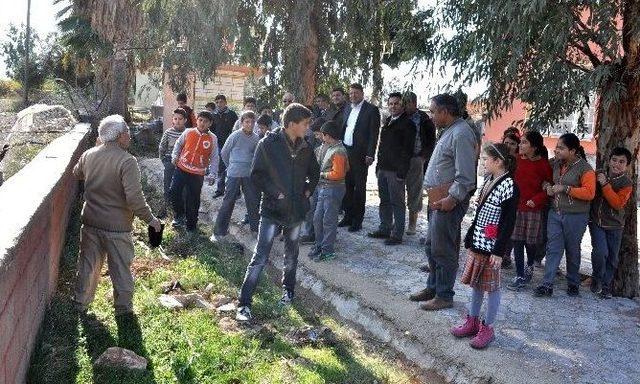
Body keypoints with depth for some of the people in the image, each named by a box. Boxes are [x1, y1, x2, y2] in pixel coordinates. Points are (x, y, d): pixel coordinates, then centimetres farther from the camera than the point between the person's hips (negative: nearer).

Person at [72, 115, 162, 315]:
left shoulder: (88, 155, -1)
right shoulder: (127, 161, -22)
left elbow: (76, 174, 21)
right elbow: (134, 198, -26)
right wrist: (150, 219, -15)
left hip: (90, 222, 5)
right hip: (117, 226, -5)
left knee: (88, 264, 20)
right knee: (121, 268, 12)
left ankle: (80, 302, 34)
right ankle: (123, 307, 25)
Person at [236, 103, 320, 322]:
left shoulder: (305, 147, 3)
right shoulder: (269, 143, -11)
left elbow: (314, 171, 20)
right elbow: (256, 175, -11)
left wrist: (308, 190, 8)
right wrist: (274, 193, -14)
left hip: (296, 211, 5)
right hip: (272, 210, -5)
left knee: (292, 255, 19)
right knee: (260, 257, -6)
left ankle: (288, 290, 40)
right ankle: (244, 304, 1)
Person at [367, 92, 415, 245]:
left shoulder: (407, 124, -7)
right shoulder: (387, 121, 17)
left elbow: (407, 150, -13)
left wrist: (402, 172, -17)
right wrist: (379, 166, 15)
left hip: (396, 171, -7)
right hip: (383, 169, 7)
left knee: (397, 202, 0)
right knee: (384, 201, 13)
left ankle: (397, 234, 7)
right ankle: (384, 229, 24)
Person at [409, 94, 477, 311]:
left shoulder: (461, 134, -16)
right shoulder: (449, 132, 17)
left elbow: (466, 175, -22)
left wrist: (452, 198, -23)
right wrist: (434, 195, 15)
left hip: (449, 201, -10)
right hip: (438, 199, 10)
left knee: (442, 249, -2)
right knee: (431, 246, 18)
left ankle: (444, 296, 10)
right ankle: (432, 287, 32)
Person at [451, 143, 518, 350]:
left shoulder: (508, 185, -16)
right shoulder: (489, 180, 10)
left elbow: (508, 223, -17)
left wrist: (499, 251, -18)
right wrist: (470, 238, 18)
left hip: (491, 246, -8)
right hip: (477, 242, 8)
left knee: (491, 286, 5)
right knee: (475, 282, 16)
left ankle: (487, 328, 17)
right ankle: (473, 321, 30)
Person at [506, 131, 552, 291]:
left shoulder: (543, 164, -12)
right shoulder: (519, 159, 1)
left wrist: (536, 200, -14)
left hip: (534, 208, -4)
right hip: (517, 206, 4)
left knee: (531, 241, 9)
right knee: (517, 241, 3)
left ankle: (529, 267, 37)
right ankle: (520, 276, 11)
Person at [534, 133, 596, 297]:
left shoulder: (584, 168, -12)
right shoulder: (556, 164, 6)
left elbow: (589, 193, -20)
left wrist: (566, 189, -23)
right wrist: (548, 187, 3)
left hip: (575, 217, -5)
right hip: (555, 213, 5)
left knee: (572, 250, 9)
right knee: (553, 248, 1)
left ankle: (573, 283, 27)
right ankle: (547, 285, 2)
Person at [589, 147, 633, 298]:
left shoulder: (627, 183, -7)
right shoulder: (600, 175, 0)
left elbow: (618, 203, -21)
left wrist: (605, 185, -25)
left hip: (614, 225, 0)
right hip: (596, 222, 0)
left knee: (612, 258, 7)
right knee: (600, 251, -16)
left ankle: (606, 285, 26)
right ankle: (597, 278, 9)